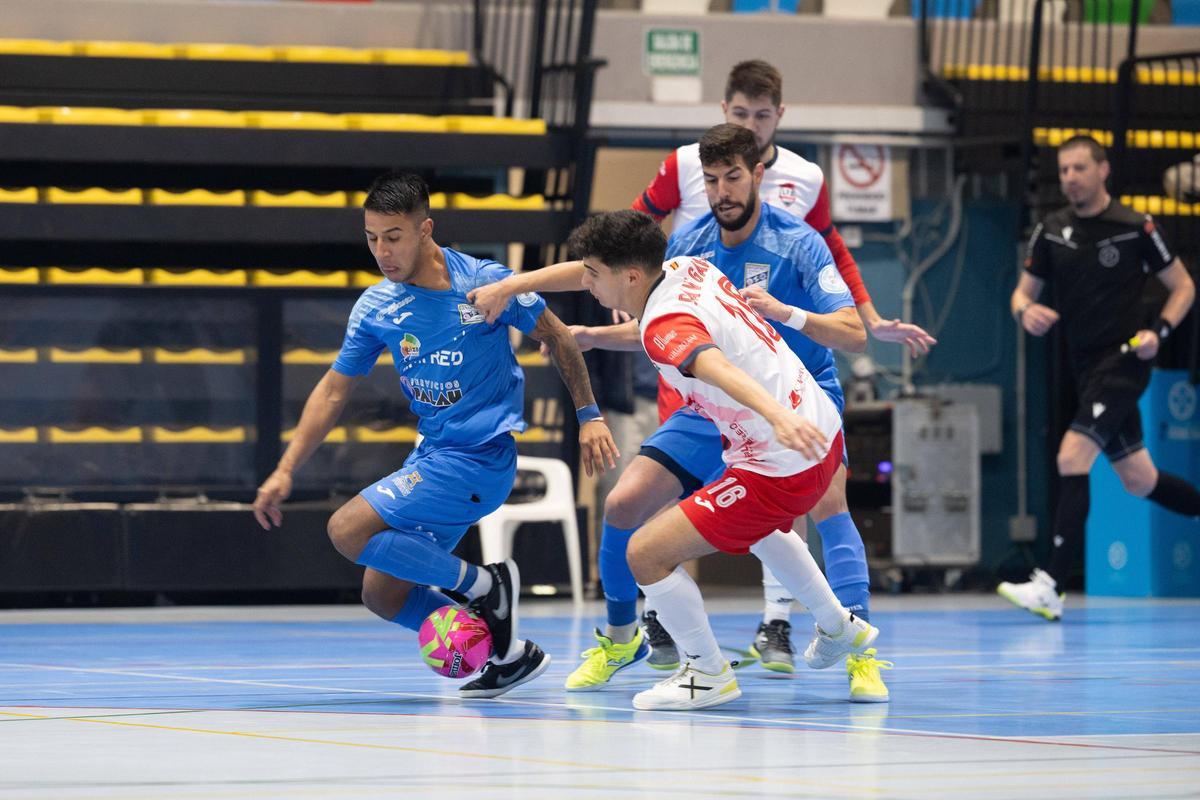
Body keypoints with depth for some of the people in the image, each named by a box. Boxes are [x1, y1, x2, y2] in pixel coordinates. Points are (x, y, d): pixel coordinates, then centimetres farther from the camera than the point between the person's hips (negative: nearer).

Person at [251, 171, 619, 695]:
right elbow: (333, 392, 10)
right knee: (383, 594, 5)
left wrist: (589, 416, -2)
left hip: (479, 456, -7)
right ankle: (510, 655, 14)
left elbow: (557, 338, 2)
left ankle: (485, 586, -7)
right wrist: (285, 471, 5)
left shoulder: (484, 283, -12)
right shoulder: (375, 308, 2)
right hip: (429, 456, 7)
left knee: (348, 530, -19)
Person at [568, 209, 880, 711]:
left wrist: (779, 418, -63)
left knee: (646, 554, -9)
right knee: (757, 528, 41)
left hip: (783, 469, -10)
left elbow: (719, 367, -45)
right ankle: (838, 628, 55)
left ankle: (707, 673, 11)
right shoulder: (686, 267, 1)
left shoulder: (665, 326, -25)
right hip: (822, 429, 10)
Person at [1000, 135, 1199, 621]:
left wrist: (1158, 331, -14)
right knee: (1138, 481, 13)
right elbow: (1024, 291, 14)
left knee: (1072, 457, -21)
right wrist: (1026, 310, -10)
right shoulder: (1051, 232, 7)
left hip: (1124, 359, -6)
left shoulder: (1135, 228, -7)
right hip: (1087, 369, 6)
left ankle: (1051, 586, -24)